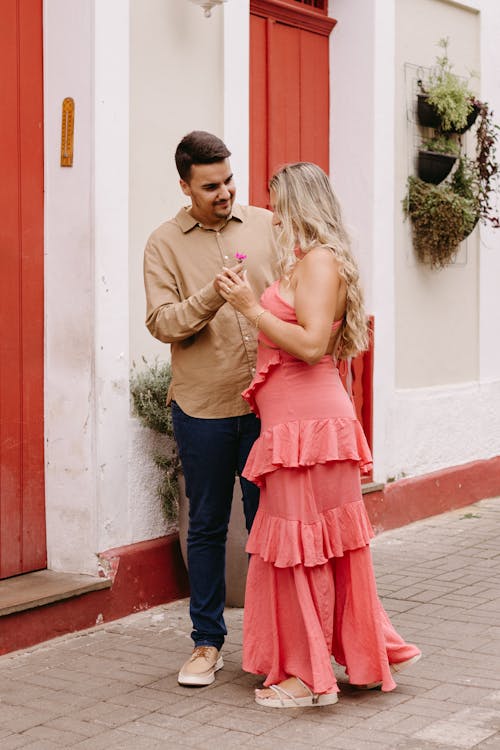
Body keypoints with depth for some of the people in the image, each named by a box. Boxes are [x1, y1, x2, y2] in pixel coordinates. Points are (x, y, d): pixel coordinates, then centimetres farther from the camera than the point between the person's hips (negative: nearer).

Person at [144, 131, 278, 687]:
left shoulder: (266, 225, 6)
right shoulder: (165, 244, 2)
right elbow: (163, 323, -7)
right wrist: (213, 296, -23)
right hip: (202, 406, -1)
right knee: (206, 526, 9)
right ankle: (207, 642, 21)